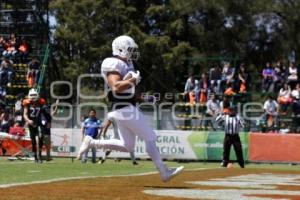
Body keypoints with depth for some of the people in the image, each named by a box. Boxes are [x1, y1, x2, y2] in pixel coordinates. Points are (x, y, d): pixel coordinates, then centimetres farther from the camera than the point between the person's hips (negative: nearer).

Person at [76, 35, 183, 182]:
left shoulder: (126, 64, 15)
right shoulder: (115, 65, -15)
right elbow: (116, 87, -28)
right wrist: (132, 80, -20)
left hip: (129, 108, 10)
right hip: (125, 109, -10)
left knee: (127, 146, 14)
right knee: (150, 138, -3)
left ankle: (91, 143, 14)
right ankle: (164, 172, 2)